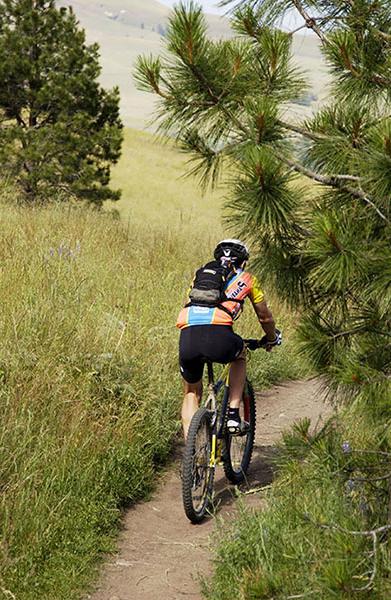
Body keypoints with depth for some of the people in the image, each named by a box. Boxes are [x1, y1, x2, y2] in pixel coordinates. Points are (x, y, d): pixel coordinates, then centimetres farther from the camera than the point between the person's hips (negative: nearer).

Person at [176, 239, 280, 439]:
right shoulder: (246, 278, 25)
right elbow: (265, 317, 35)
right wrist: (272, 339, 56)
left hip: (187, 338, 3)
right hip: (218, 337, -3)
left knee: (191, 392, 25)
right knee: (240, 355, 34)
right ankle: (233, 416, 24)